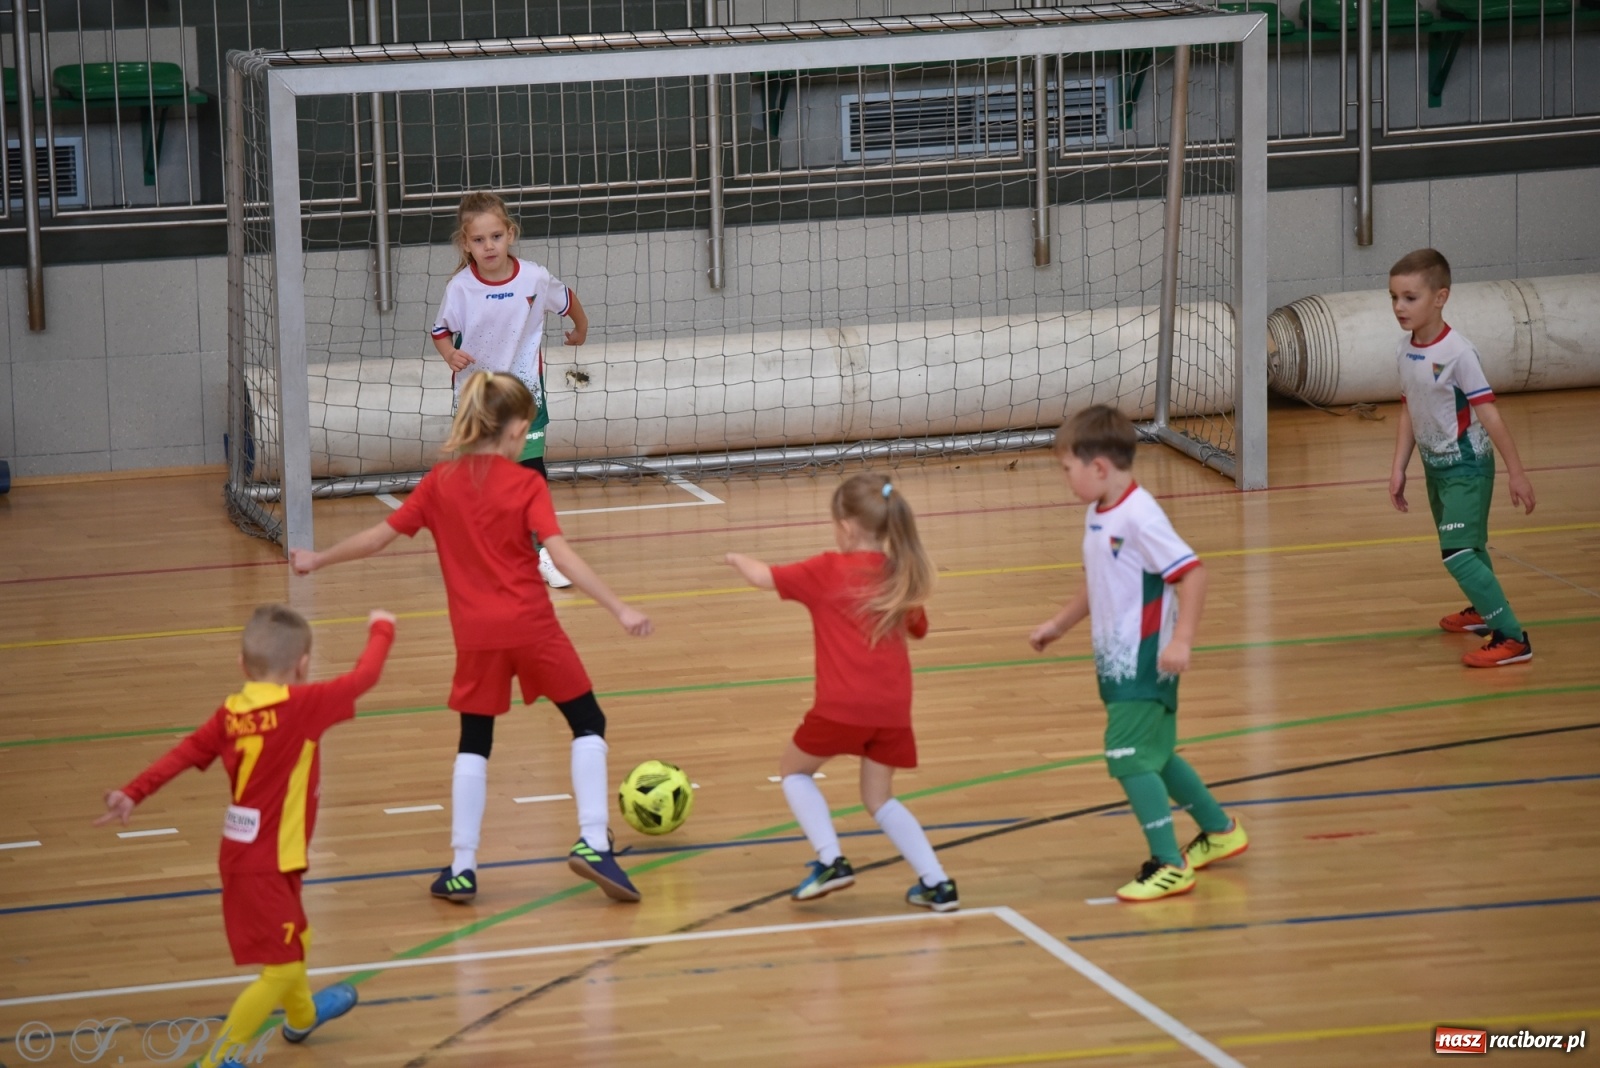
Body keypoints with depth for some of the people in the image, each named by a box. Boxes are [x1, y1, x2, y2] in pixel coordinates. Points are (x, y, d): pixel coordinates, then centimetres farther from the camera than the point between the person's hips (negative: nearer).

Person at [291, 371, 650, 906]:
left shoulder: (441, 482, 4)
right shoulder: (526, 485, -5)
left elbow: (379, 536, 7)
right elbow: (562, 554, -16)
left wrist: (318, 560, 22)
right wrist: (619, 609, -20)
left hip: (476, 634, 3)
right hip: (532, 626, -3)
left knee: (474, 744, 15)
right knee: (588, 724, 11)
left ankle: (462, 867, 10)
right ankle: (593, 842, -2)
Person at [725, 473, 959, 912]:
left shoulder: (828, 570, -2)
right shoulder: (901, 576, 11)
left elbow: (761, 577, 7)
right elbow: (917, 628, 28)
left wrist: (739, 559, 27)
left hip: (843, 705, -5)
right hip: (893, 707, 5)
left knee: (794, 769, 19)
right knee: (878, 797, 20)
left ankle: (831, 861, 3)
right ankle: (936, 883, 6)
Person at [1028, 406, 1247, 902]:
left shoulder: (1139, 517, -21)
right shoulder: (1098, 515, 7)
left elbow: (1192, 574, -24)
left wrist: (1181, 641, -29)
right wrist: (1058, 625, 23)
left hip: (1144, 664, -10)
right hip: (1117, 661, 10)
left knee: (1130, 758, -12)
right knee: (1153, 756, 19)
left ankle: (1169, 865, -6)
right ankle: (1219, 831, 36)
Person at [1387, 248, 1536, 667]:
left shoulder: (1457, 353, -22)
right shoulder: (1405, 351, 1)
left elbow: (1489, 413, -20)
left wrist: (1516, 473, -18)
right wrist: (1399, 469, 10)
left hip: (1466, 467, -8)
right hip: (1436, 466, 8)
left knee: (1459, 554, -16)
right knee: (1466, 548, 22)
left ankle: (1511, 637, -14)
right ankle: (1484, 609, 44)